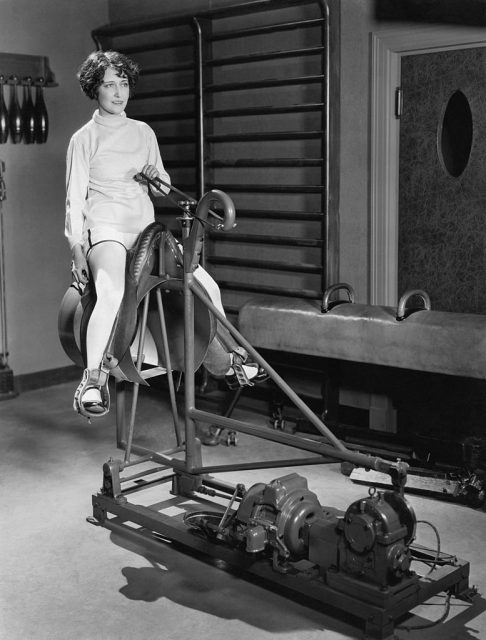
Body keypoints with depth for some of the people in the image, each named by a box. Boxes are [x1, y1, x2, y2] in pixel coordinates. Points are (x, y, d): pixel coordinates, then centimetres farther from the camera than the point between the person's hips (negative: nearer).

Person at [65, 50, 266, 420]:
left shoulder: (144, 133, 16)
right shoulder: (84, 139, 2)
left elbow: (161, 192, 20)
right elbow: (75, 199, -1)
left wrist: (159, 178, -4)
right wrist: (77, 249, -11)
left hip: (147, 230, 5)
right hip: (105, 231, -5)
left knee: (206, 285, -7)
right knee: (112, 293, -35)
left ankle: (230, 363, 10)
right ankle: (92, 380, -27)